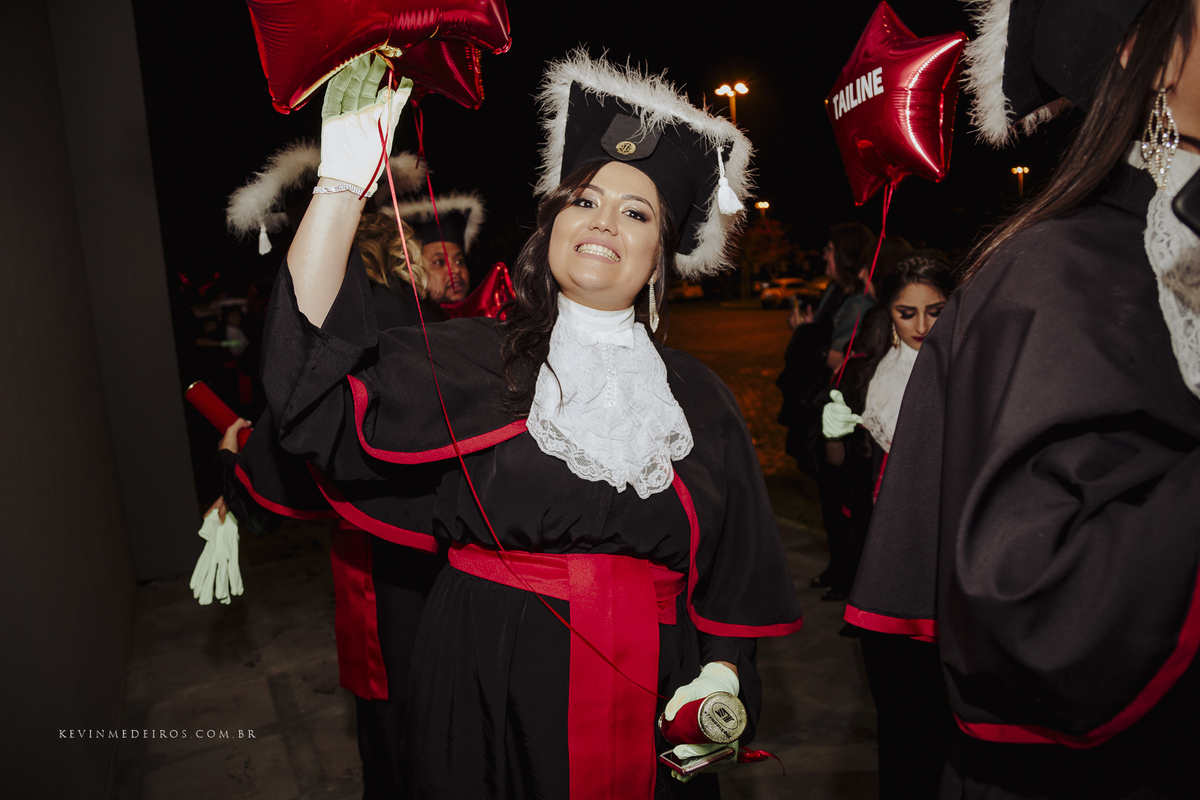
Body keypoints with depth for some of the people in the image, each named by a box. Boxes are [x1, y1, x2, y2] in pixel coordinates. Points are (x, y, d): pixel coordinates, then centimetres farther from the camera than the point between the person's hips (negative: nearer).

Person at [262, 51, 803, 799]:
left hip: (650, 702, 2)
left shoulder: (696, 397, 3)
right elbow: (316, 362, -16)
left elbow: (732, 571, 5)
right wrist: (342, 180, -21)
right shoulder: (474, 361, -2)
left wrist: (721, 675, -9)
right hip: (491, 698, -1)